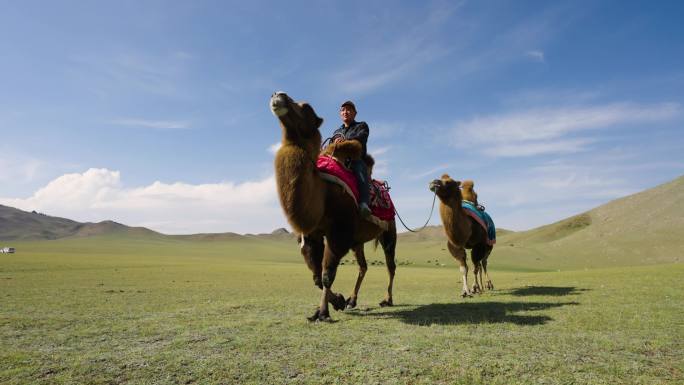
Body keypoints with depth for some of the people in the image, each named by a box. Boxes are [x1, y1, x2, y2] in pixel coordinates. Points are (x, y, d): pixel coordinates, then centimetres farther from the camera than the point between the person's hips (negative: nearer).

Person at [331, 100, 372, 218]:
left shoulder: (362, 126, 19)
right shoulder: (336, 132, 34)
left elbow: (361, 137, -3)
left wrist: (345, 140, -22)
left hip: (355, 158, -4)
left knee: (360, 168, -37)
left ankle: (363, 203, -53)